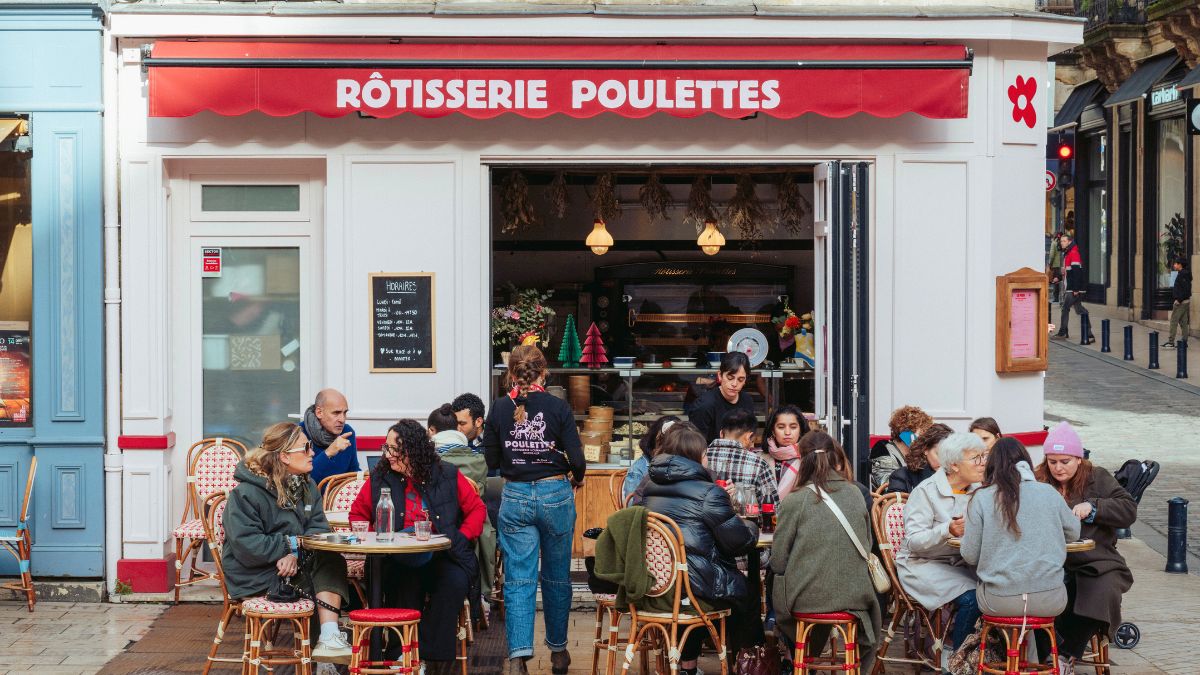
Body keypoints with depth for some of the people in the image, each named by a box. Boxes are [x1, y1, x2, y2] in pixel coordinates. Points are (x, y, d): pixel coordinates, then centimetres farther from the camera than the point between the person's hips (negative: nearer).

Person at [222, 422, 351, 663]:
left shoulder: (306, 485, 7)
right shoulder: (246, 494, -16)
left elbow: (318, 527, -1)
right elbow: (247, 547, -24)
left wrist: (295, 554, -21)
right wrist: (293, 544, -19)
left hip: (294, 564, 7)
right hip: (256, 580, -7)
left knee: (331, 559, -21)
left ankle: (329, 638, -34)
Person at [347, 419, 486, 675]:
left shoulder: (448, 476, 6)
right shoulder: (379, 478, 8)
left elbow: (477, 509, 11)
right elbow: (358, 514, 19)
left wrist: (461, 539, -3)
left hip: (443, 556, 0)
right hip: (398, 560, 0)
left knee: (454, 583, -32)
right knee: (406, 584, -35)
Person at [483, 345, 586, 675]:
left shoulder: (499, 409, -3)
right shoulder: (558, 408, -8)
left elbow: (490, 460, 1)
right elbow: (576, 458, -8)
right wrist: (577, 477, 14)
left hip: (515, 499, 1)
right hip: (555, 494, -1)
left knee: (518, 580, 0)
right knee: (557, 578, 15)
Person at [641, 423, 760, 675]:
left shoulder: (649, 486, 7)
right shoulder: (709, 493, -13)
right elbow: (738, 541, -8)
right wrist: (752, 529, 14)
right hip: (693, 585, -7)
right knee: (746, 593, 20)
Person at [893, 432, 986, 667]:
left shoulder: (978, 490, 10)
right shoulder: (927, 491, -8)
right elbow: (913, 541, -15)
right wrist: (947, 531, -31)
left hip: (960, 563, 6)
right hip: (923, 564, -6)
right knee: (971, 596, -30)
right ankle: (953, 658, -7)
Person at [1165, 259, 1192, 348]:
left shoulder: (1182, 275, -15)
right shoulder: (1185, 274, 15)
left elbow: (1185, 289, -23)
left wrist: (1179, 300, -22)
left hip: (1180, 302, -10)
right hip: (1185, 301, 10)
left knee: (1174, 322, -9)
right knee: (1183, 322, 11)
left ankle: (1171, 342, -11)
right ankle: (1184, 341, 13)